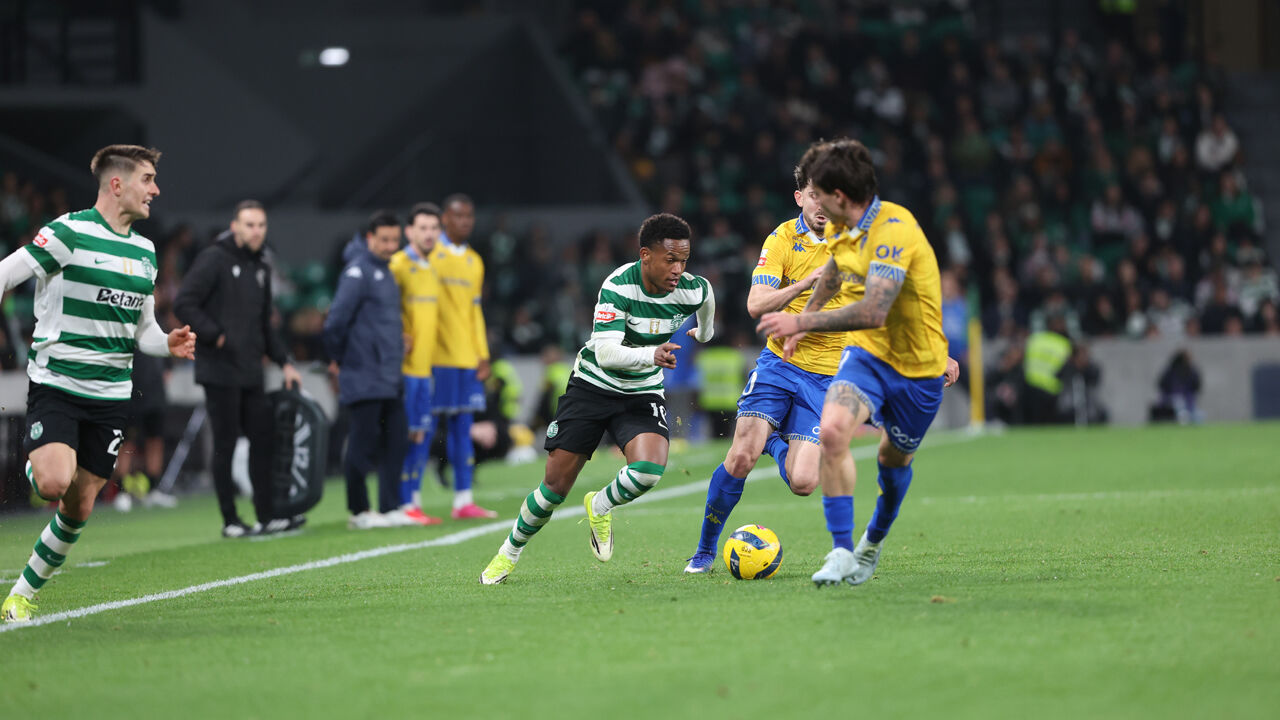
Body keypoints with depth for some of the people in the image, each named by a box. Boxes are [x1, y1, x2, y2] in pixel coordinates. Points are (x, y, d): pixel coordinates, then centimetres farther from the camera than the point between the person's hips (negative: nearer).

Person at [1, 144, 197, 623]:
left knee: (79, 507, 4)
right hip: (55, 383, -6)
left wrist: (168, 345, -1)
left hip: (110, 395, 6)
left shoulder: (145, 251, 13)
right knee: (55, 482, -26)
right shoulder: (70, 233, -9)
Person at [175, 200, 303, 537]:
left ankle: (267, 515, 11)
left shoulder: (260, 268, 15)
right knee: (225, 446, -2)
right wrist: (215, 337, -17)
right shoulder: (214, 259, -8)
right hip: (220, 371, -7)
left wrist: (285, 362, 14)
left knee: (263, 439, 6)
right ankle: (230, 521, 4)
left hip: (250, 373, 7)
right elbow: (184, 304, -15)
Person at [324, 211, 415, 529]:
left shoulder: (385, 271, 16)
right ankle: (359, 512, 6)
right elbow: (335, 322, -16)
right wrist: (341, 358, -6)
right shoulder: (358, 271, -13)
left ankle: (390, 508, 11)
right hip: (365, 380, -9)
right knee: (363, 443, -2)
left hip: (390, 380, 9)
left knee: (396, 440, 7)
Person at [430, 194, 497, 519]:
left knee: (462, 427, 5)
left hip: (465, 358, 6)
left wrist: (482, 354, 14)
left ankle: (463, 500, 7)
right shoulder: (430, 255, -3)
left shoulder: (474, 262, 18)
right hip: (433, 355, -6)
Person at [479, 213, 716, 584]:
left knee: (649, 470, -26)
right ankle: (509, 553, 23)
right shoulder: (618, 286, -25)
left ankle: (600, 507, 7)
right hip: (593, 385, -2)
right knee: (556, 485, -1)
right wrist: (652, 355, -49)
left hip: (643, 393, 2)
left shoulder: (696, 291, -14)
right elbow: (605, 353, -34)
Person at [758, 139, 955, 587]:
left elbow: (873, 312, -37)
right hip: (867, 352, 5)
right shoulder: (839, 229, 0)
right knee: (832, 430, -23)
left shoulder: (894, 231, -28)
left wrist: (803, 321, -29)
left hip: (917, 368, -5)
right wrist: (805, 317, 40)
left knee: (894, 461, 15)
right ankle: (842, 553, -21)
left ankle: (875, 540, 46)